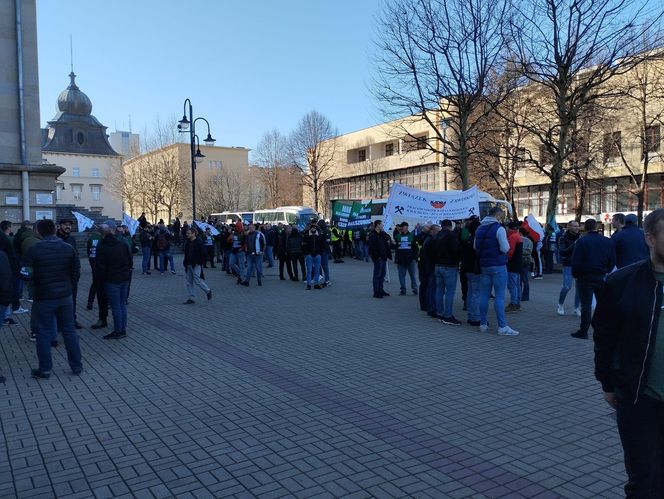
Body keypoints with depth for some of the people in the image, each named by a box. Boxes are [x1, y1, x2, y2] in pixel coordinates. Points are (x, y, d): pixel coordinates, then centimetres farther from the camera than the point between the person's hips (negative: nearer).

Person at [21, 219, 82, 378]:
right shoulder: (68, 248, -1)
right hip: (65, 297, 3)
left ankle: (45, 369, 14)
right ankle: (76, 365, 19)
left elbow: (26, 274, -13)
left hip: (43, 298, -3)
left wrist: (35, 279, 8)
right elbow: (76, 272, 1)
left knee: (44, 333, 7)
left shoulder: (34, 250, -11)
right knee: (69, 330, 12)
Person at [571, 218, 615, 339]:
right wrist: (606, 271, 18)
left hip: (586, 278, -4)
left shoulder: (581, 241, -10)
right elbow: (613, 261, 6)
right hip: (602, 277, 4)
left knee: (586, 304, -1)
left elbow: (576, 262, -13)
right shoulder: (608, 241, 3)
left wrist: (576, 275, 0)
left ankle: (583, 331, 1)